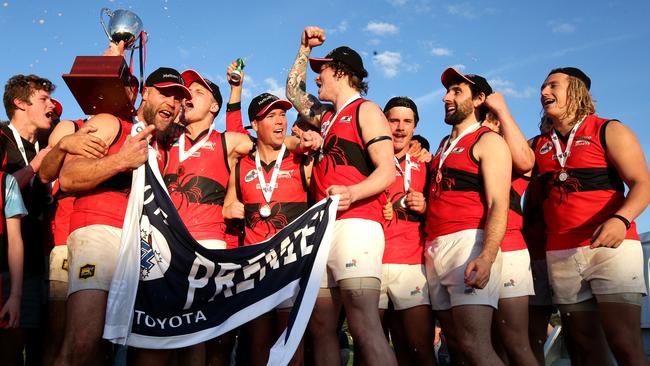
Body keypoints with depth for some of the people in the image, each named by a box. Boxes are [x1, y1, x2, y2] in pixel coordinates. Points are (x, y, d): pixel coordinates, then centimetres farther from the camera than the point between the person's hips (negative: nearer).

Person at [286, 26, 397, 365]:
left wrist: (351, 193, -27)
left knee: (364, 326, -19)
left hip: (354, 224, -8)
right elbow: (293, 92, 40)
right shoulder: (326, 116, 25)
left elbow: (387, 171, -9)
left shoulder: (365, 110, 2)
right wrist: (305, 47, 31)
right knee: (321, 327, 4)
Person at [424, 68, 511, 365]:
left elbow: (498, 205, -12)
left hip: (468, 241, -8)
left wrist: (487, 256, -25)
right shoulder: (444, 145, 24)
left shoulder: (488, 141, 1)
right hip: (435, 248, 8)